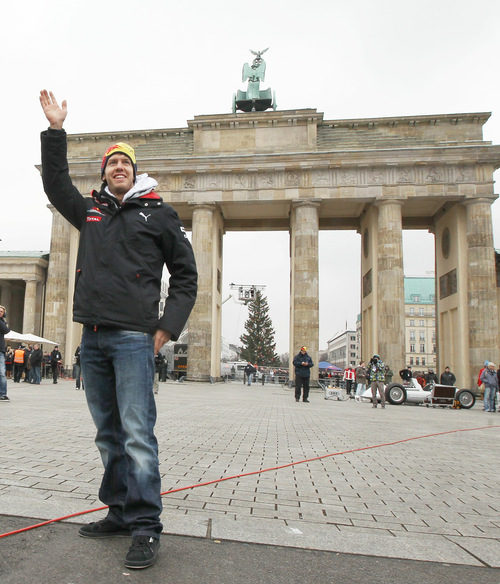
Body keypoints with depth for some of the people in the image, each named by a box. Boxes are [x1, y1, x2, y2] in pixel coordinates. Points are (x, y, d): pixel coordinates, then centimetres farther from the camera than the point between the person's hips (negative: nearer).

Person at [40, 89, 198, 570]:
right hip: (92, 339, 6)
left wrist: (169, 327, -5)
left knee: (137, 432, -10)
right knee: (108, 435, 11)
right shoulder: (90, 211, 19)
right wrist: (55, 129, 22)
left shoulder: (158, 214, 7)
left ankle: (145, 528, -3)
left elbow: (186, 275, 5)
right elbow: (55, 183, 29)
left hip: (133, 337, -5)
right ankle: (119, 513, 23)